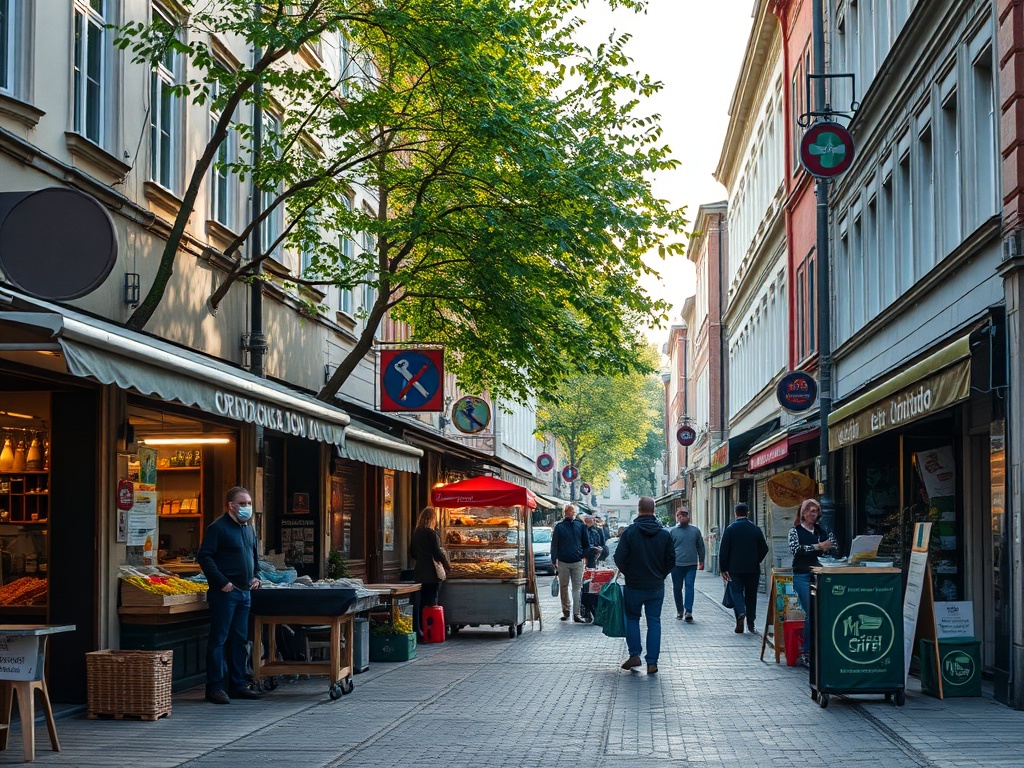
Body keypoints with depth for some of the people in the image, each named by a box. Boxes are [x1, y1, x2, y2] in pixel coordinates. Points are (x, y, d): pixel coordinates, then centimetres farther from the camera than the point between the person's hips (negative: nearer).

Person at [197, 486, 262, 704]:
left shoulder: (249, 529, 16)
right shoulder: (218, 528, -9)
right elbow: (204, 556, -14)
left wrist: (256, 576, 11)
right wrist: (221, 582, -18)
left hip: (244, 592, 8)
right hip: (224, 593, -8)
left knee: (239, 639, 11)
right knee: (219, 639, -5)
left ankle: (237, 685, 18)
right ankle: (214, 687, -2)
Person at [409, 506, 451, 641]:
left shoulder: (416, 533, 9)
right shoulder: (431, 533, -12)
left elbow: (412, 553, 16)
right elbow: (437, 552, -12)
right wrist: (447, 564, 1)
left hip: (419, 571, 7)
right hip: (431, 572, -7)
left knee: (420, 603, 10)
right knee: (431, 602, -3)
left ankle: (418, 631, 10)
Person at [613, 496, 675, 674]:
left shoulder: (630, 532, -11)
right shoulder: (664, 533, -2)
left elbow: (619, 558, -10)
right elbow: (671, 560, 2)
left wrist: (628, 573, 8)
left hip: (633, 586, -2)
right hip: (657, 586, 2)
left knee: (632, 619, 15)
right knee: (654, 622, 7)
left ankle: (634, 655, 5)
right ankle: (652, 662, 3)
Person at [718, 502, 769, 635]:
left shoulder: (730, 529, -5)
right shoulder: (756, 529, 0)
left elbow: (723, 550, -7)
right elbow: (764, 548, 3)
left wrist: (723, 569, -1)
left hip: (735, 569, -2)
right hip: (753, 569, 2)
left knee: (737, 592, 3)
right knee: (751, 595, 10)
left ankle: (740, 613, -22)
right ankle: (750, 623, 13)